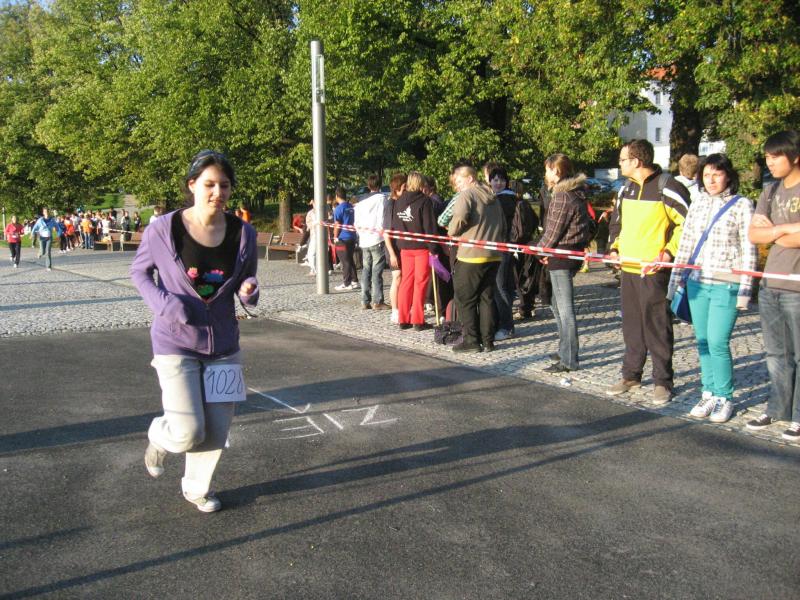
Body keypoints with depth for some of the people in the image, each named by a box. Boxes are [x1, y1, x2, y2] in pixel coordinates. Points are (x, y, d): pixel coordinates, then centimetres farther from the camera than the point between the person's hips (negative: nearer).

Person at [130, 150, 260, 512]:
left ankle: (196, 488, 38)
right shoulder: (163, 229, -12)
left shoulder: (243, 234, -4)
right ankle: (159, 437, 31)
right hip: (176, 346, -3)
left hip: (223, 346, 3)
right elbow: (139, 272, 3)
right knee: (189, 433, -8)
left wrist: (249, 292, -16)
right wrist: (164, 303, -15)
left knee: (217, 433, 8)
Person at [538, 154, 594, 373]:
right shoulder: (575, 192, 14)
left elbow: (553, 231, -16)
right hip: (574, 252, 10)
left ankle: (568, 360, -1)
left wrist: (540, 249, 2)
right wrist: (546, 249, 10)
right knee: (558, 305, 20)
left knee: (565, 308, -6)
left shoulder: (562, 196, -17)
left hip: (561, 255, -10)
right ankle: (565, 351, 31)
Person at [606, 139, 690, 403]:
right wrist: (615, 248, 10)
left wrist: (669, 252, -17)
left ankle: (662, 382, 10)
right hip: (628, 267, 7)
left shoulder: (667, 188, -12)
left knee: (657, 326, -1)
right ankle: (631, 375, 25)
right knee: (632, 324, 14)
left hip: (654, 270, -7)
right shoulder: (626, 189, 13)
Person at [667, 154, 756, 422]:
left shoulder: (742, 205, -3)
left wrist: (745, 290, -9)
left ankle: (724, 398, 9)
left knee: (718, 342, -7)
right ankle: (709, 393, 21)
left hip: (726, 286, -5)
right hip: (696, 283, 5)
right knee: (702, 341, 9)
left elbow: (749, 250, -5)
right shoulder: (698, 204, 10)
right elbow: (685, 244, 13)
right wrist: (674, 280, 9)